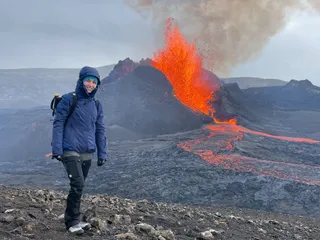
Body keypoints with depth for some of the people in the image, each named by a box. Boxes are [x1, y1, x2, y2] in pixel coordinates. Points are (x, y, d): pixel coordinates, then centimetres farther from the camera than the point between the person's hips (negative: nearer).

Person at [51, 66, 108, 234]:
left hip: (88, 154, 5)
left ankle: (74, 219, 27)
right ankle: (72, 221, 1)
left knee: (79, 187, 13)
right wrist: (57, 149, -13)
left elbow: (100, 130, 13)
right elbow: (58, 124, -7)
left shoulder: (96, 105, 10)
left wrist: (102, 154, 9)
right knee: (78, 185, -13)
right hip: (71, 152, -5)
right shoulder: (68, 100, -5)